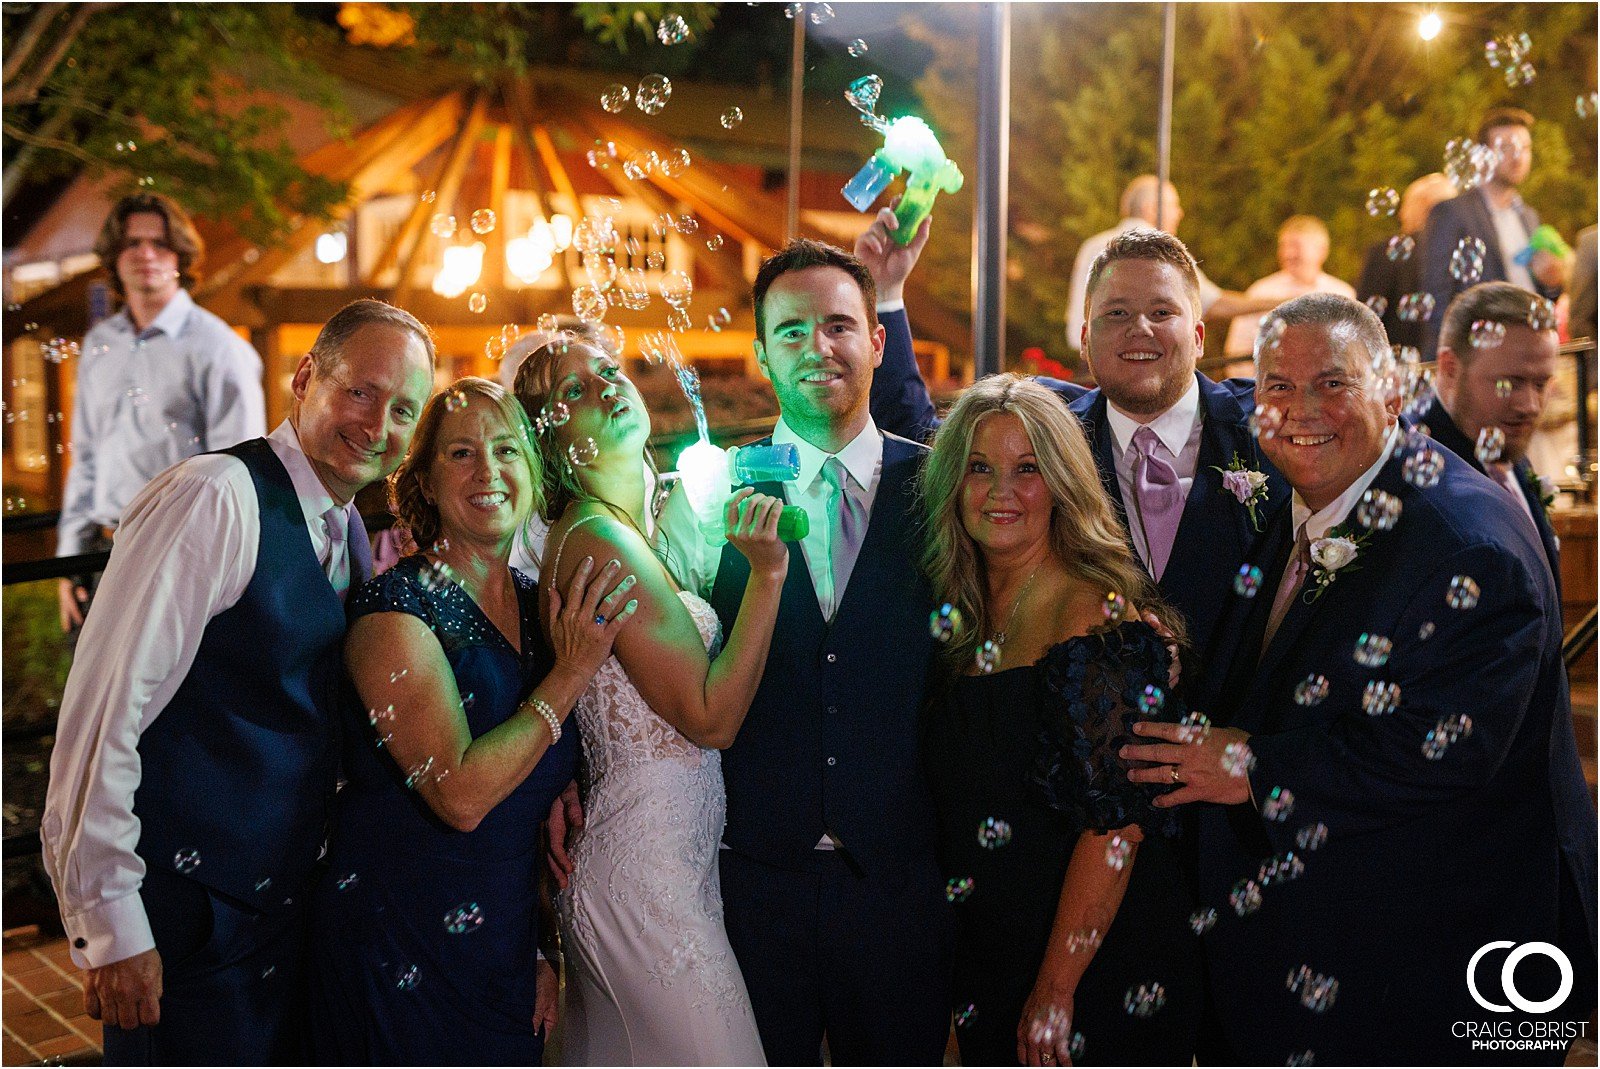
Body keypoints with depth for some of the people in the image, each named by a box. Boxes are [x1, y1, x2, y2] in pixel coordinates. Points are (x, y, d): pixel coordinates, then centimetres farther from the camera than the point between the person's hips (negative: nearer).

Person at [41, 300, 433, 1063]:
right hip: (187, 924, -8)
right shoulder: (217, 498, -18)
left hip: (285, 906, 8)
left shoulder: (351, 534, 8)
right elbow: (103, 710, -21)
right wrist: (110, 926, -20)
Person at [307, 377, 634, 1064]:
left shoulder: (540, 607, 4)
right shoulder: (396, 608, -16)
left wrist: (545, 948, 9)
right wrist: (569, 677, -18)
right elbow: (461, 794, -25)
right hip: (402, 952, -6)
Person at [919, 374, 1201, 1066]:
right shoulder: (967, 617, 4)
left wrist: (1055, 991, -21)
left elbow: (1118, 820, -23)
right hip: (992, 956, 7)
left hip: (1101, 973, -7)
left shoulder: (1093, 615, -19)